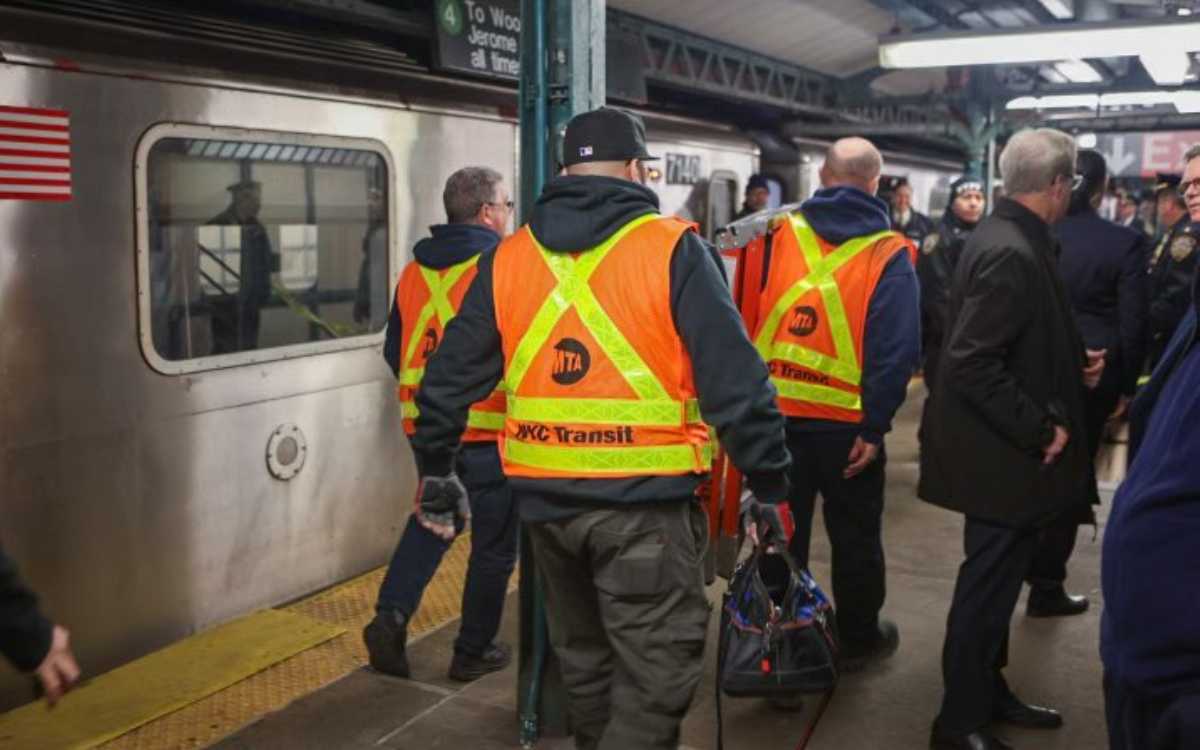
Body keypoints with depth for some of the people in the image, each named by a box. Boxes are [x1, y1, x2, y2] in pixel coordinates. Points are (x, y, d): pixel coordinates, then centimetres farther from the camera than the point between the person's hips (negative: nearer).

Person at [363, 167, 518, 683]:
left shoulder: (415, 270, 7)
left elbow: (394, 350, 14)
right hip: (489, 427, -6)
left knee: (432, 518, 24)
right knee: (494, 543, 10)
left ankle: (391, 616, 7)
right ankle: (474, 651, 20)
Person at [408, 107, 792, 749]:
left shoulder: (508, 257, 7)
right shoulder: (671, 249, -6)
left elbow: (450, 375, 10)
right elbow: (736, 380, -11)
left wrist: (434, 470, 21)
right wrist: (769, 485, -4)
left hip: (545, 498, 5)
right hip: (644, 499, -5)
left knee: (583, 657, 23)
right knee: (655, 675, 5)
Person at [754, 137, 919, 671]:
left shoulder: (777, 235, -1)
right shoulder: (889, 255, -7)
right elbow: (897, 351, -13)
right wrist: (875, 427, -9)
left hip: (773, 412, 2)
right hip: (845, 424, -2)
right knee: (855, 535, 17)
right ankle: (859, 639, 32)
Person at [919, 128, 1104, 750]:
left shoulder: (1008, 239, 8)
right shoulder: (1011, 254, -23)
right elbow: (971, 363, -30)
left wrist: (1074, 365, 9)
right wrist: (1039, 431, -22)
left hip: (1005, 449, 10)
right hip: (1003, 457, -10)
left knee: (996, 581, 21)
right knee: (988, 586, 3)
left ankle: (987, 692, 37)